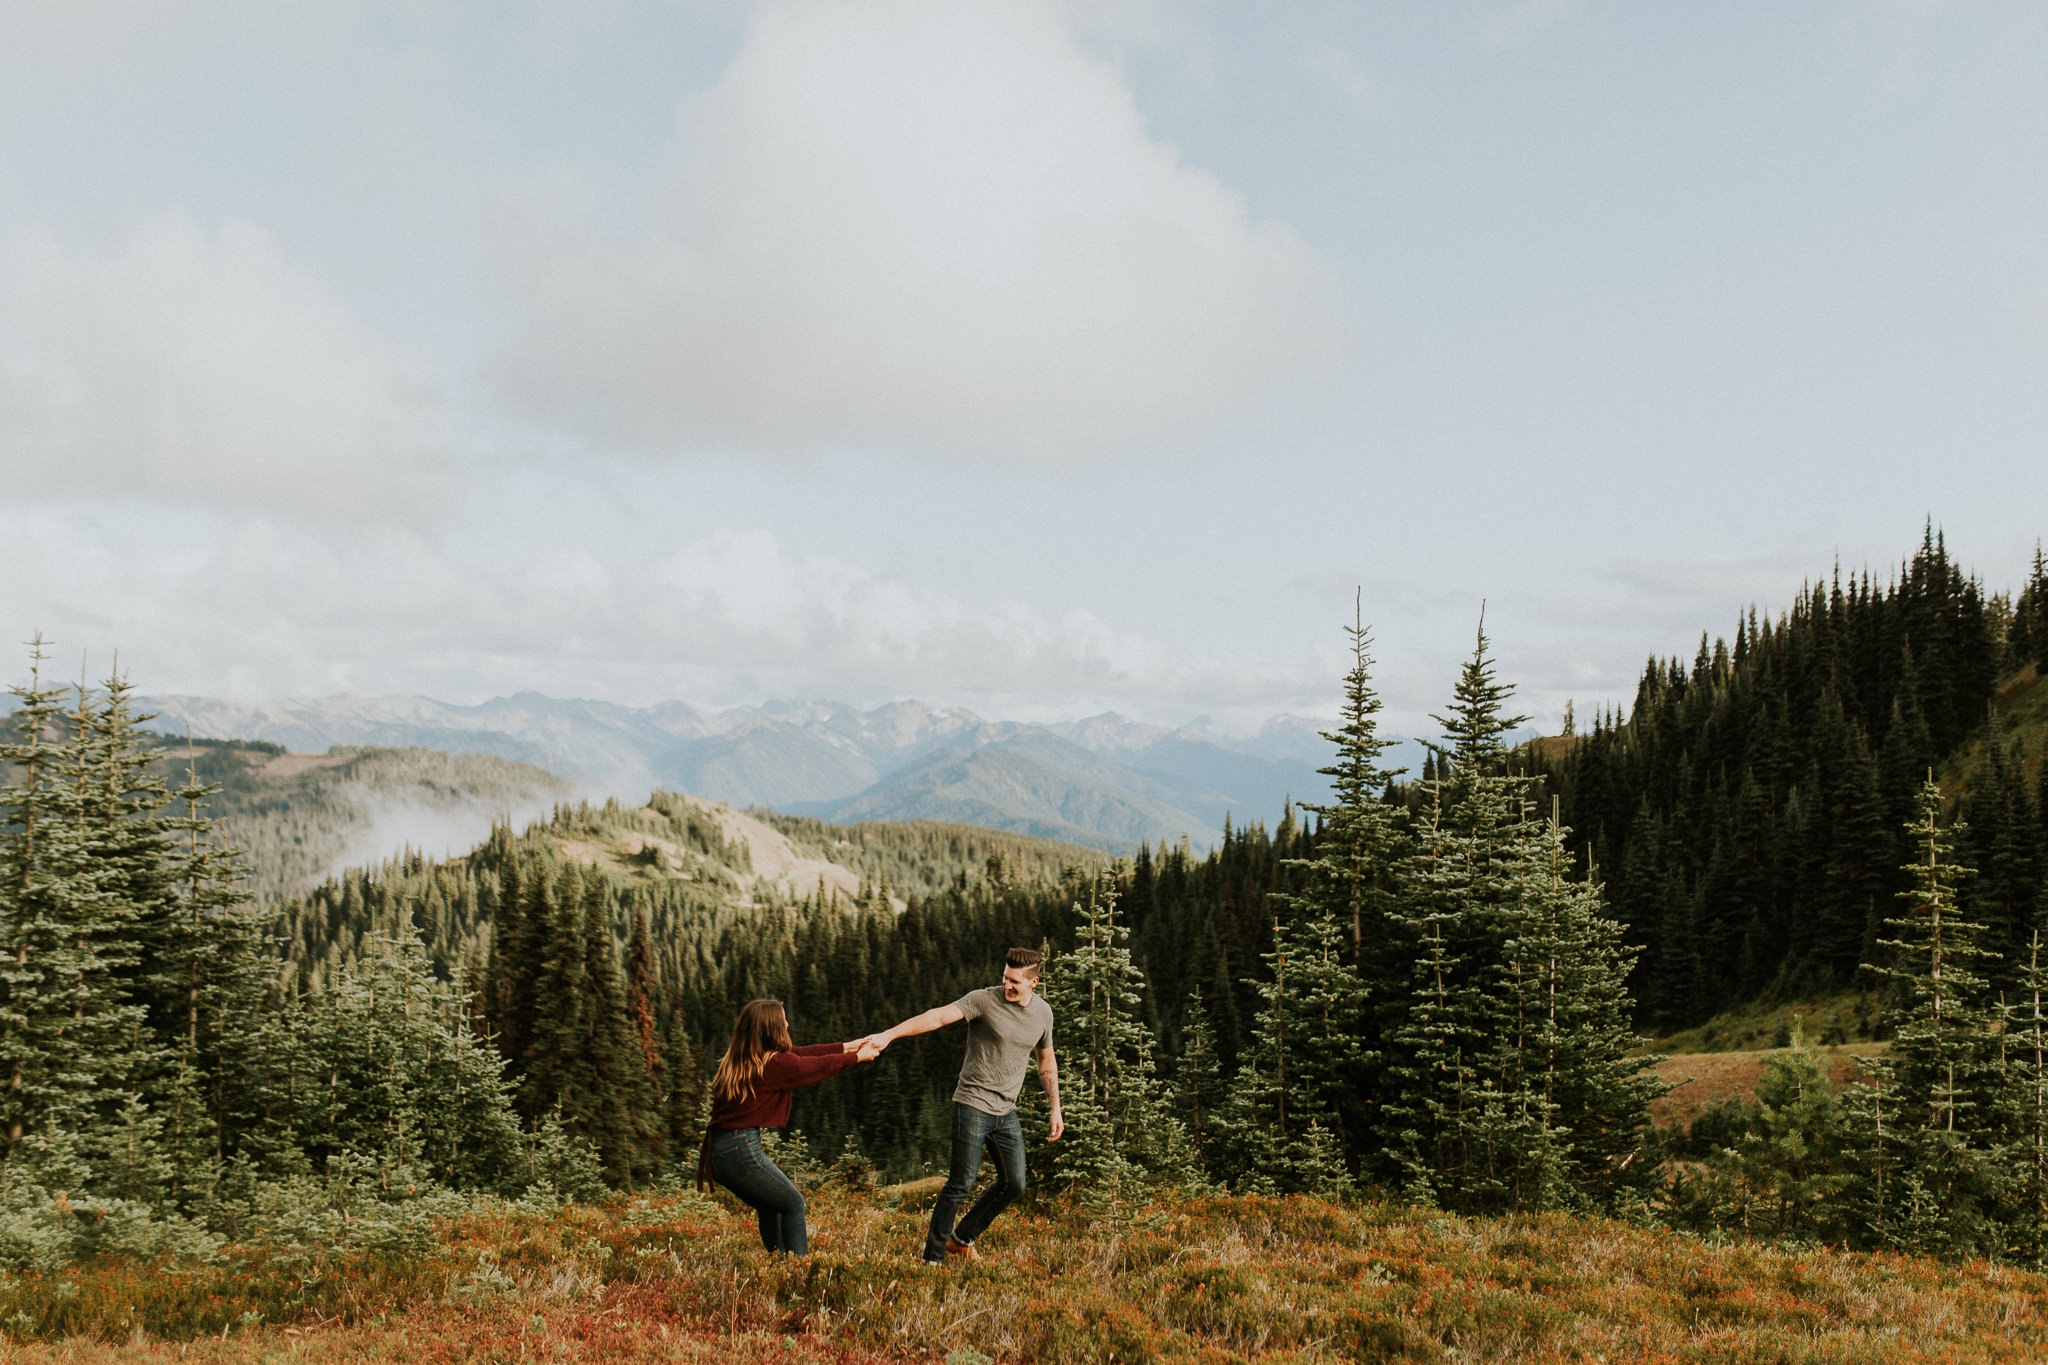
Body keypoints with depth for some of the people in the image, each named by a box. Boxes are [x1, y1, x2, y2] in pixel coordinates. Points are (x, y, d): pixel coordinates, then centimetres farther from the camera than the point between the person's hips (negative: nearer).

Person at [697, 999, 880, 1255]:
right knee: (793, 1204, 9)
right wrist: (857, 1057, 20)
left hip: (716, 1152, 8)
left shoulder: (738, 1059, 11)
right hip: (741, 1150, -8)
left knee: (771, 1207, 23)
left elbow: (800, 1054, 19)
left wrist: (847, 1047, 27)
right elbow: (818, 1067, 2)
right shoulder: (774, 1063, -14)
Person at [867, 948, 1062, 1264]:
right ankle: (932, 1257, 4)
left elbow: (1046, 1062, 20)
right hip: (973, 1104, -6)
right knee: (962, 1183, -7)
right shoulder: (983, 1000, -12)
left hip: (1006, 1112, 6)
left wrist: (1056, 1108, 19)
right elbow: (938, 1017, -23)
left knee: (1013, 1184, 6)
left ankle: (962, 1240, 24)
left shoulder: (1043, 1013, 6)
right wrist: (888, 1035, -33)